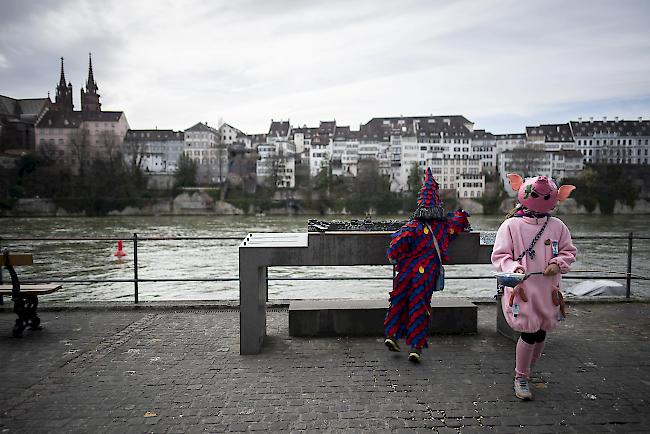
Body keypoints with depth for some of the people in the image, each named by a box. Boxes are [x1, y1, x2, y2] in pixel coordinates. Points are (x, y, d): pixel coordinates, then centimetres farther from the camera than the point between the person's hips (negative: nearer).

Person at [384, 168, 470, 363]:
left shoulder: (413, 226, -11)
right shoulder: (446, 227, 2)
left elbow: (397, 242, -26)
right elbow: (461, 217, 22)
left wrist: (396, 258, -10)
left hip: (406, 273, -1)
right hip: (427, 277, 1)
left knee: (398, 303, 18)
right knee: (420, 309, 7)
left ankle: (391, 334, 20)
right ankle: (415, 346, 5)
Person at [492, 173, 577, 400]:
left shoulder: (557, 226, 5)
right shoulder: (511, 225, -6)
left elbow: (569, 251, 15)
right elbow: (499, 255, -5)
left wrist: (558, 263, -6)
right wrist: (513, 267, -24)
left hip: (548, 291, 5)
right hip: (522, 290, -4)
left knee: (541, 333, 12)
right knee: (530, 334, -7)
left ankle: (526, 371, 36)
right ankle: (520, 379, 13)